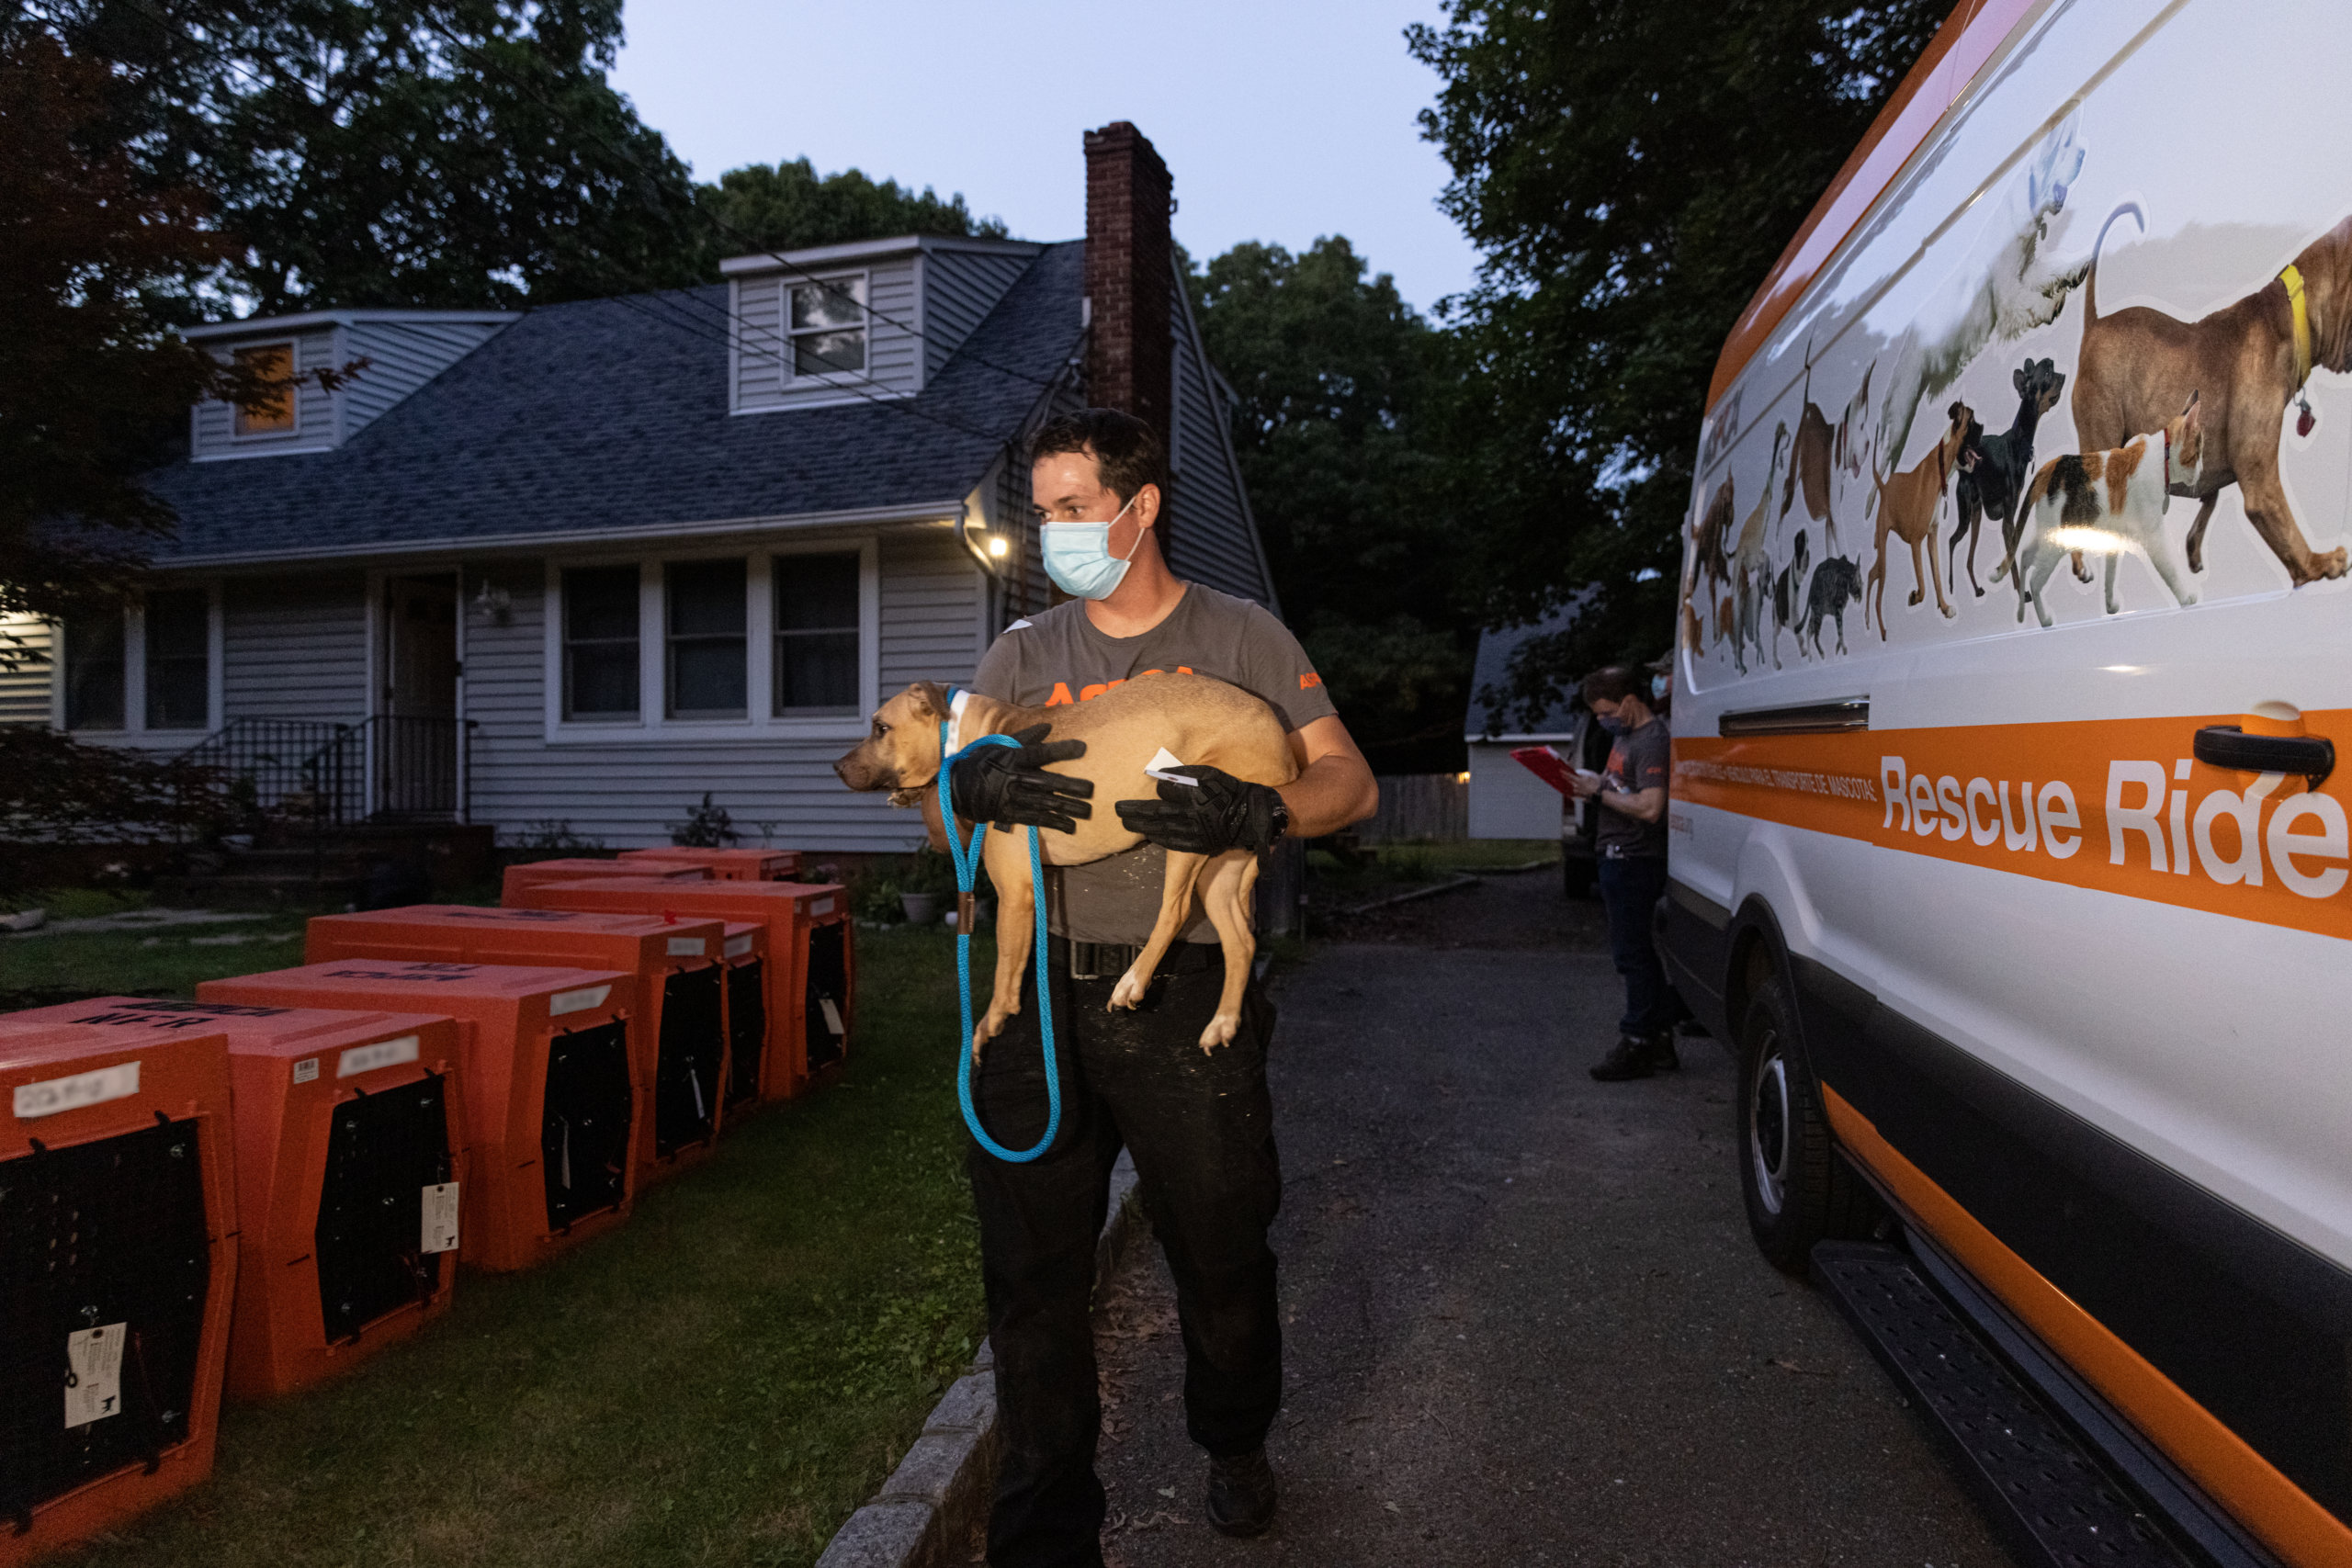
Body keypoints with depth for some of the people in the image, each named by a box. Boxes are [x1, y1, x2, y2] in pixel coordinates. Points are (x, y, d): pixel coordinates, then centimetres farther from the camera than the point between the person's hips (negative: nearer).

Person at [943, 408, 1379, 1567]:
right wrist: (975, 780, -17)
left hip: (1183, 998, -2)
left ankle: (1234, 1445, 43)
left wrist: (1255, 812, -19)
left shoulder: (1240, 637, 5)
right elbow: (940, 780, 7)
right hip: (1036, 995, 3)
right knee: (1030, 1269, 7)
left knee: (1221, 1251, 12)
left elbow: (1348, 782, 1)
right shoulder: (1025, 652, 13)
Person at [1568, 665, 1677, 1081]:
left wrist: (1600, 792, -16)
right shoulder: (1626, 735, 15)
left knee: (1633, 952, -4)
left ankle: (1638, 1043, 3)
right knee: (1638, 952, 14)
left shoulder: (1652, 741, -16)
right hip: (1619, 857, 10)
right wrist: (1596, 784, 6)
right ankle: (1660, 1040, 22)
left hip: (1634, 860, -10)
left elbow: (1650, 808, -24)